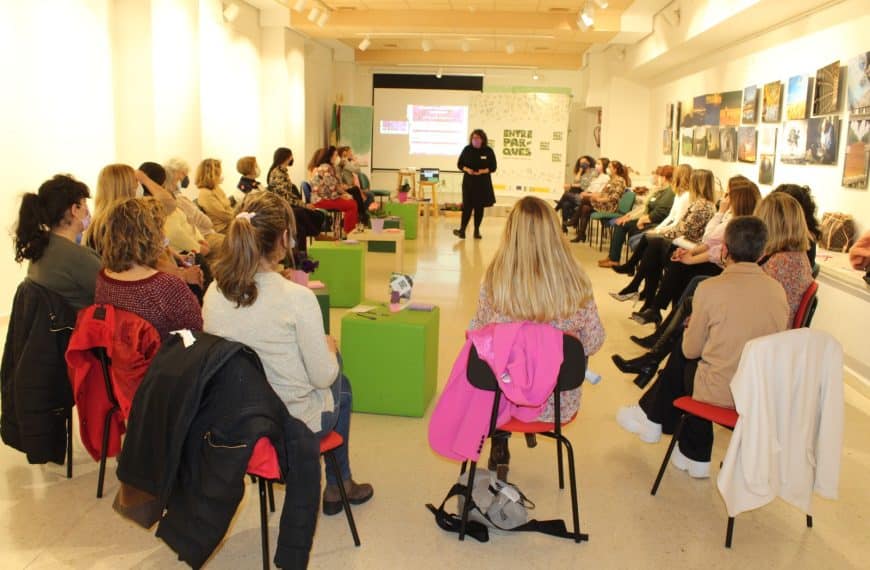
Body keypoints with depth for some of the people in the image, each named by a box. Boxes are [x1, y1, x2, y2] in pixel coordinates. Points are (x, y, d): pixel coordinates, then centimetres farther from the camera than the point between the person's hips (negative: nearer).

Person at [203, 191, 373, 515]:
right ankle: (337, 485, 42)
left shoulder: (214, 293, -10)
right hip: (295, 423, -5)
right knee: (340, 383, 29)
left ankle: (338, 482, 43)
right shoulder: (297, 298, -26)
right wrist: (329, 346, 5)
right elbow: (323, 377, -17)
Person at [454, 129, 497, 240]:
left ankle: (477, 231, 16)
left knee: (479, 207, 6)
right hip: (468, 182, 0)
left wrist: (482, 171, -17)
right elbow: (459, 164, 6)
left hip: (483, 183, 0)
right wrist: (467, 169, -14)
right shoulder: (467, 149, 1)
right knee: (467, 206, -6)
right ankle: (462, 230, -6)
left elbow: (493, 167, -1)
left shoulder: (488, 151, -3)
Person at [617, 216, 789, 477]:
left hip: (722, 394, -4)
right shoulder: (777, 289, -2)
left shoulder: (710, 288, -14)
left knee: (685, 355, 22)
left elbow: (691, 350, -3)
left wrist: (691, 327, 18)